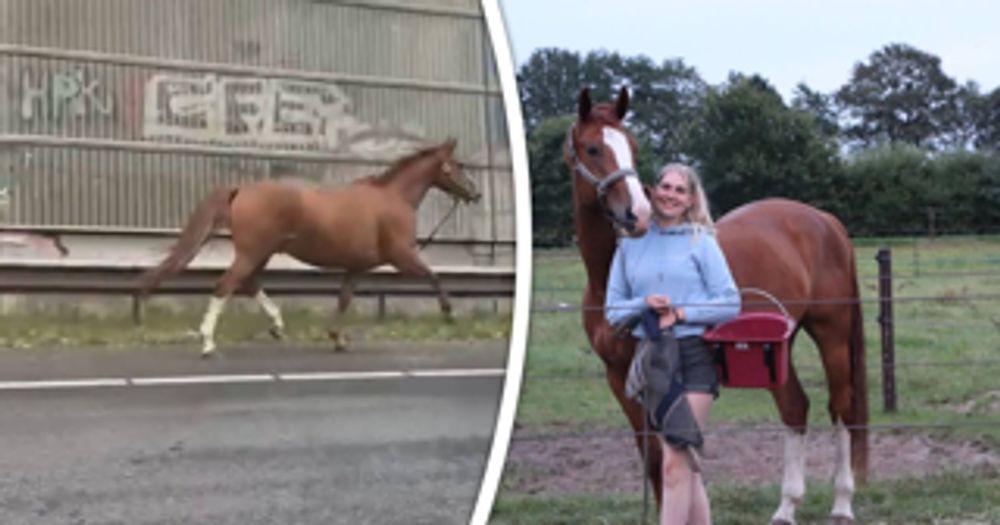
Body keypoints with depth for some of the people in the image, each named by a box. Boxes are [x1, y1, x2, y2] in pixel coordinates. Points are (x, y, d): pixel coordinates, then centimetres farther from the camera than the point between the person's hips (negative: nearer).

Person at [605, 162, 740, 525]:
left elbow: (731, 304, -4)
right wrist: (644, 304, -11)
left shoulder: (701, 243, -1)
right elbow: (613, 311, 8)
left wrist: (681, 313, -14)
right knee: (685, 464, 12)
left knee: (675, 463, -10)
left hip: (693, 355, -4)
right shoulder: (631, 244, 8)